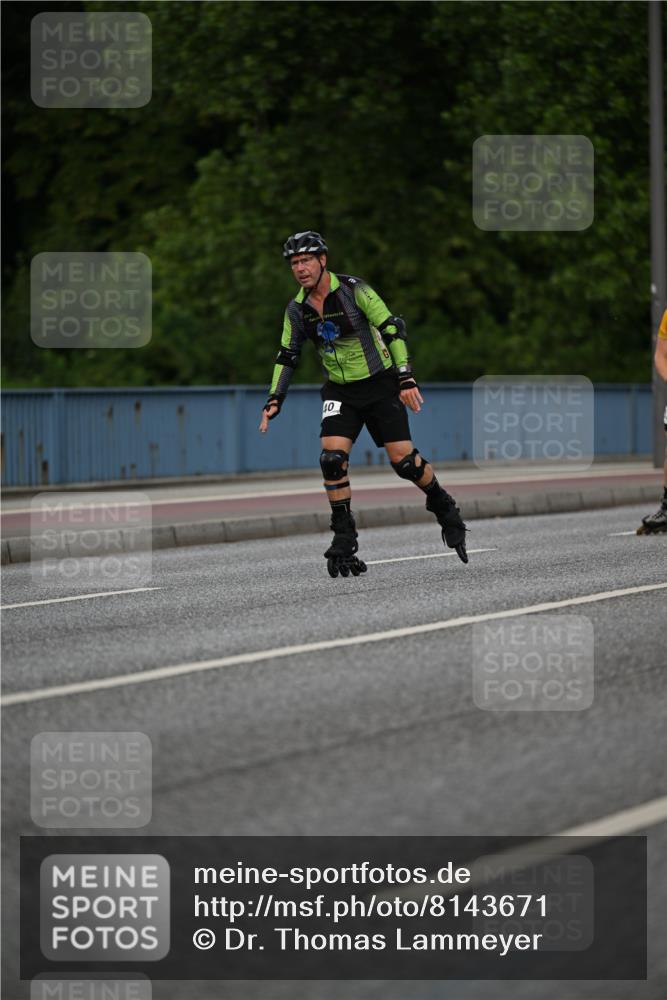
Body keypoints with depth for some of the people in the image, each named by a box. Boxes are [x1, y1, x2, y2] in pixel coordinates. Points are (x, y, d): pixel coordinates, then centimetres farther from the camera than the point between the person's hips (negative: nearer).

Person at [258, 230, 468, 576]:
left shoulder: (353, 290, -15)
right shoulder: (297, 309, 0)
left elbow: (393, 329, -16)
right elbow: (287, 355, 10)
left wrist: (407, 378, -23)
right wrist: (274, 400, 0)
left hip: (379, 384, -4)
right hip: (340, 392, 4)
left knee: (404, 460, -8)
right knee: (332, 459, -16)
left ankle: (443, 506, 20)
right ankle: (344, 539, -7)